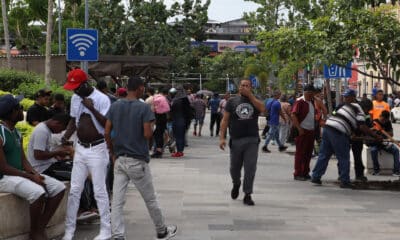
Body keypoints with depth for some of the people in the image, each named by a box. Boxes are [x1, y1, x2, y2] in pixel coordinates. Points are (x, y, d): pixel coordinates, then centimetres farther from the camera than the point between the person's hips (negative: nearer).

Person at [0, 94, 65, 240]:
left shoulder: (17, 134, 12)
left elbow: (23, 160, 11)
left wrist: (35, 174, -8)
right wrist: (31, 177, -20)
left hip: (21, 174, 9)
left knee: (59, 188, -1)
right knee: (38, 192, -34)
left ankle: (41, 228, 0)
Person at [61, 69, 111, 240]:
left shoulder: (102, 99, -13)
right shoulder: (75, 98, 8)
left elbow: (108, 124, -19)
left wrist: (92, 108, -26)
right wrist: (64, 139, 5)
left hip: (97, 149, -6)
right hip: (80, 148, 6)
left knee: (100, 191, -2)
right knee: (74, 190, 7)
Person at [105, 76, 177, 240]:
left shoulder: (114, 107, 4)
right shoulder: (143, 108, -11)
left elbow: (107, 132, 4)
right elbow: (147, 134, -16)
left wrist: (113, 152, 14)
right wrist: (152, 130, 6)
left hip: (119, 160, 4)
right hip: (137, 161, -4)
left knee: (117, 202, 2)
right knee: (150, 200, 12)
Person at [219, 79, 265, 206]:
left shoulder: (254, 100, 10)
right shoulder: (232, 101, 6)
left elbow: (262, 108, -14)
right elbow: (225, 120, 2)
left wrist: (250, 95, -12)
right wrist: (222, 137, -7)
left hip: (252, 140, 0)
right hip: (236, 140, 0)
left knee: (250, 169, -5)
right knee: (235, 168, 12)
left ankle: (247, 195, 2)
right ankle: (236, 184, 41)